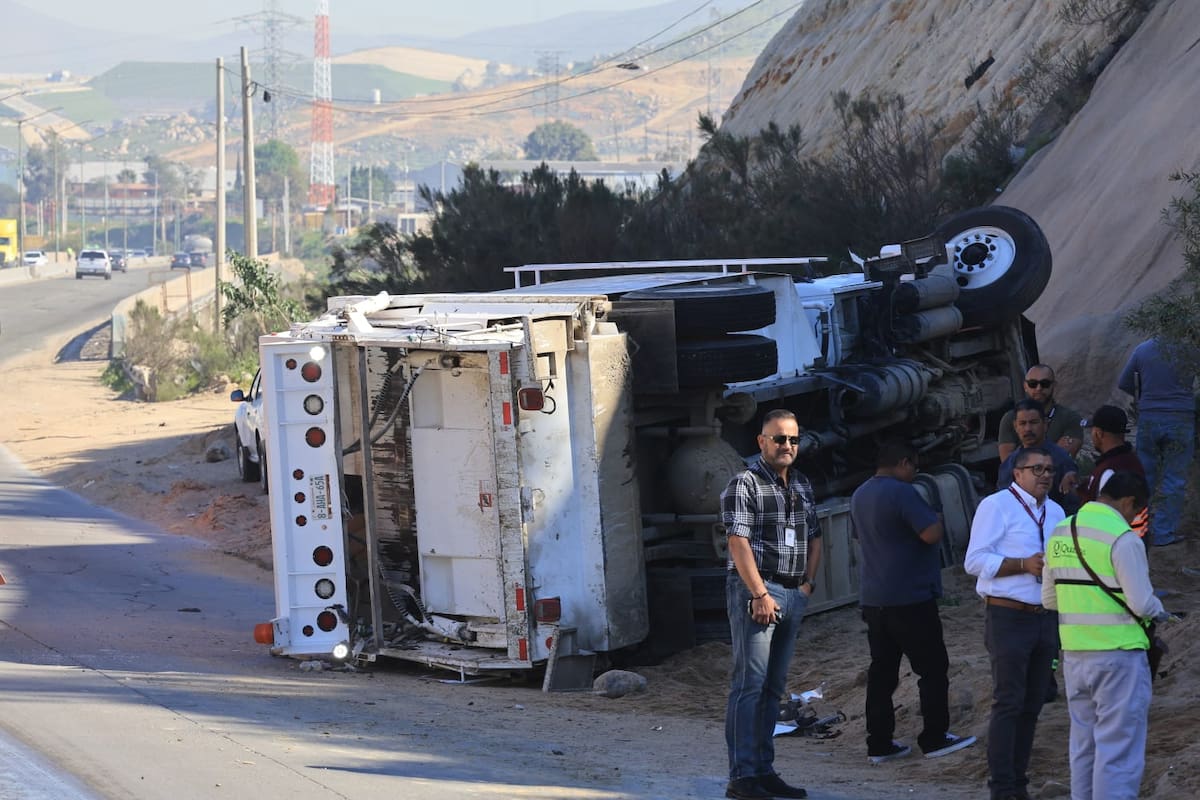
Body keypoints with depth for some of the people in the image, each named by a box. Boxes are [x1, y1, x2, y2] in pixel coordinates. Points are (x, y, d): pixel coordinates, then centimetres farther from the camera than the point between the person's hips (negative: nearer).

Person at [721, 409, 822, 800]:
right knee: (749, 684, -10)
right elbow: (739, 542, -15)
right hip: (755, 591, -8)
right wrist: (760, 595, -19)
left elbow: (814, 538, 23)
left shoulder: (802, 485, 16)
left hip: (793, 595, 8)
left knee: (774, 687, 10)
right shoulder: (744, 484, -8)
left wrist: (808, 584, 9)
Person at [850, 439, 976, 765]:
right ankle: (935, 738, 5)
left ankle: (879, 744, 9)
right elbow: (932, 534, -22)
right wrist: (936, 517, -2)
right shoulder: (902, 493, -17)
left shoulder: (860, 496, 12)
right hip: (910, 598, -8)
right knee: (933, 668, 3)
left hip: (873, 599, 8)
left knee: (882, 670, 10)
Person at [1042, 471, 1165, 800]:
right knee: (1119, 749, -2)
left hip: (1074, 654, 7)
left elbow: (1049, 598, 14)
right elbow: (1142, 604, -14)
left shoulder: (1060, 532, 7)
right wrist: (1157, 609, 7)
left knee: (1083, 745, 16)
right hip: (1118, 654, -7)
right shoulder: (1123, 538, -15)